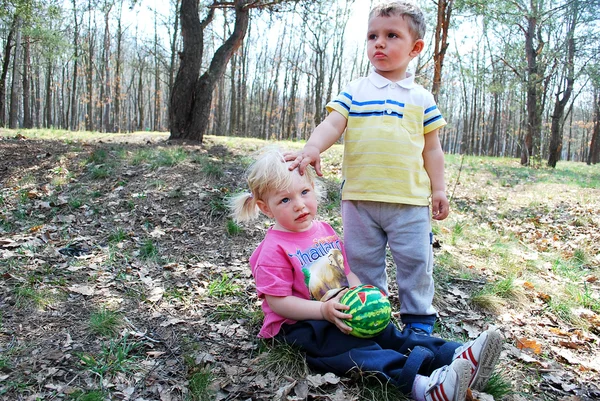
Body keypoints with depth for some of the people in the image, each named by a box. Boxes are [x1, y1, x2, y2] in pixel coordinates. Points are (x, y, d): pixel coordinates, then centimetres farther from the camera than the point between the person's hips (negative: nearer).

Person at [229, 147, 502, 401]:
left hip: (341, 313, 8)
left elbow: (347, 271, 15)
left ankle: (457, 358, -20)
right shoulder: (274, 250, -15)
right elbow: (277, 301, -17)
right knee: (354, 349, -30)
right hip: (299, 325, -8)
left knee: (387, 333, -9)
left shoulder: (325, 231, 9)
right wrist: (324, 310, -26)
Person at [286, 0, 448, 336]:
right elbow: (333, 124, -7)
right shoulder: (354, 91, 6)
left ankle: (419, 319, 24)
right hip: (359, 196, 1)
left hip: (410, 198, 0)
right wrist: (313, 148, -27)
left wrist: (439, 190, 4)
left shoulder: (421, 98, 7)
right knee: (363, 260, 11)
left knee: (415, 260, 6)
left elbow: (432, 148, 9)